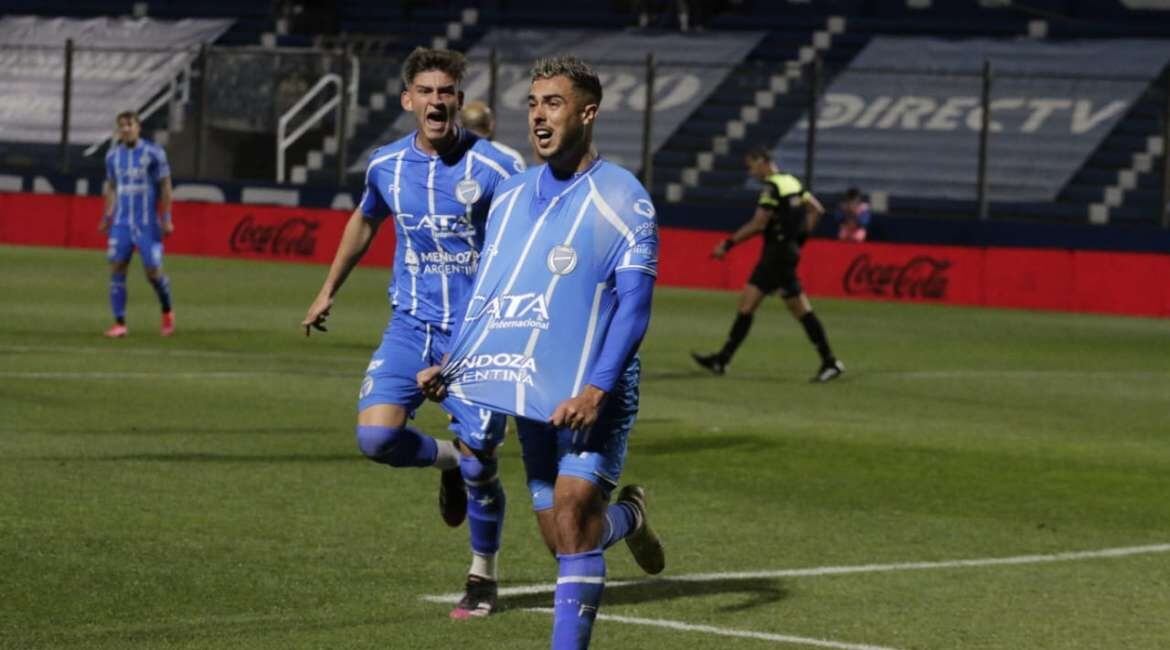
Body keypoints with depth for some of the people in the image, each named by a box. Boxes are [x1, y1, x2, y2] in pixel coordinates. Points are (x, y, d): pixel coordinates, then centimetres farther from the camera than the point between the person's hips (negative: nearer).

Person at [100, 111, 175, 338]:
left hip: (148, 223, -4)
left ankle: (167, 312, 22)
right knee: (116, 268, -8)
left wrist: (167, 218, -8)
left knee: (153, 270, -6)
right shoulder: (113, 155, 8)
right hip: (121, 223, 4)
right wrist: (107, 216, 14)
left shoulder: (153, 153, -5)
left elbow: (165, 186, -3)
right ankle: (119, 323, -4)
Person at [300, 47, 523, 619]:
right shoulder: (386, 165, 2)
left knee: (478, 467, -2)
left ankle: (483, 577, 22)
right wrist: (329, 291, 28)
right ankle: (445, 460, 20)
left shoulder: (492, 168, -11)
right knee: (376, 436, -15)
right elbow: (365, 221, 23)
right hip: (411, 325, 3)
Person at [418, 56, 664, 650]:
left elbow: (633, 307, -12)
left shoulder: (622, 199, -7)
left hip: (590, 397, -6)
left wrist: (596, 389, -22)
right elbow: (487, 293, 20)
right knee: (561, 538, 7)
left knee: (572, 516, -17)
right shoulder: (511, 196, 13)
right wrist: (451, 366, 10)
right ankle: (628, 518, 39)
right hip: (529, 389, 6)